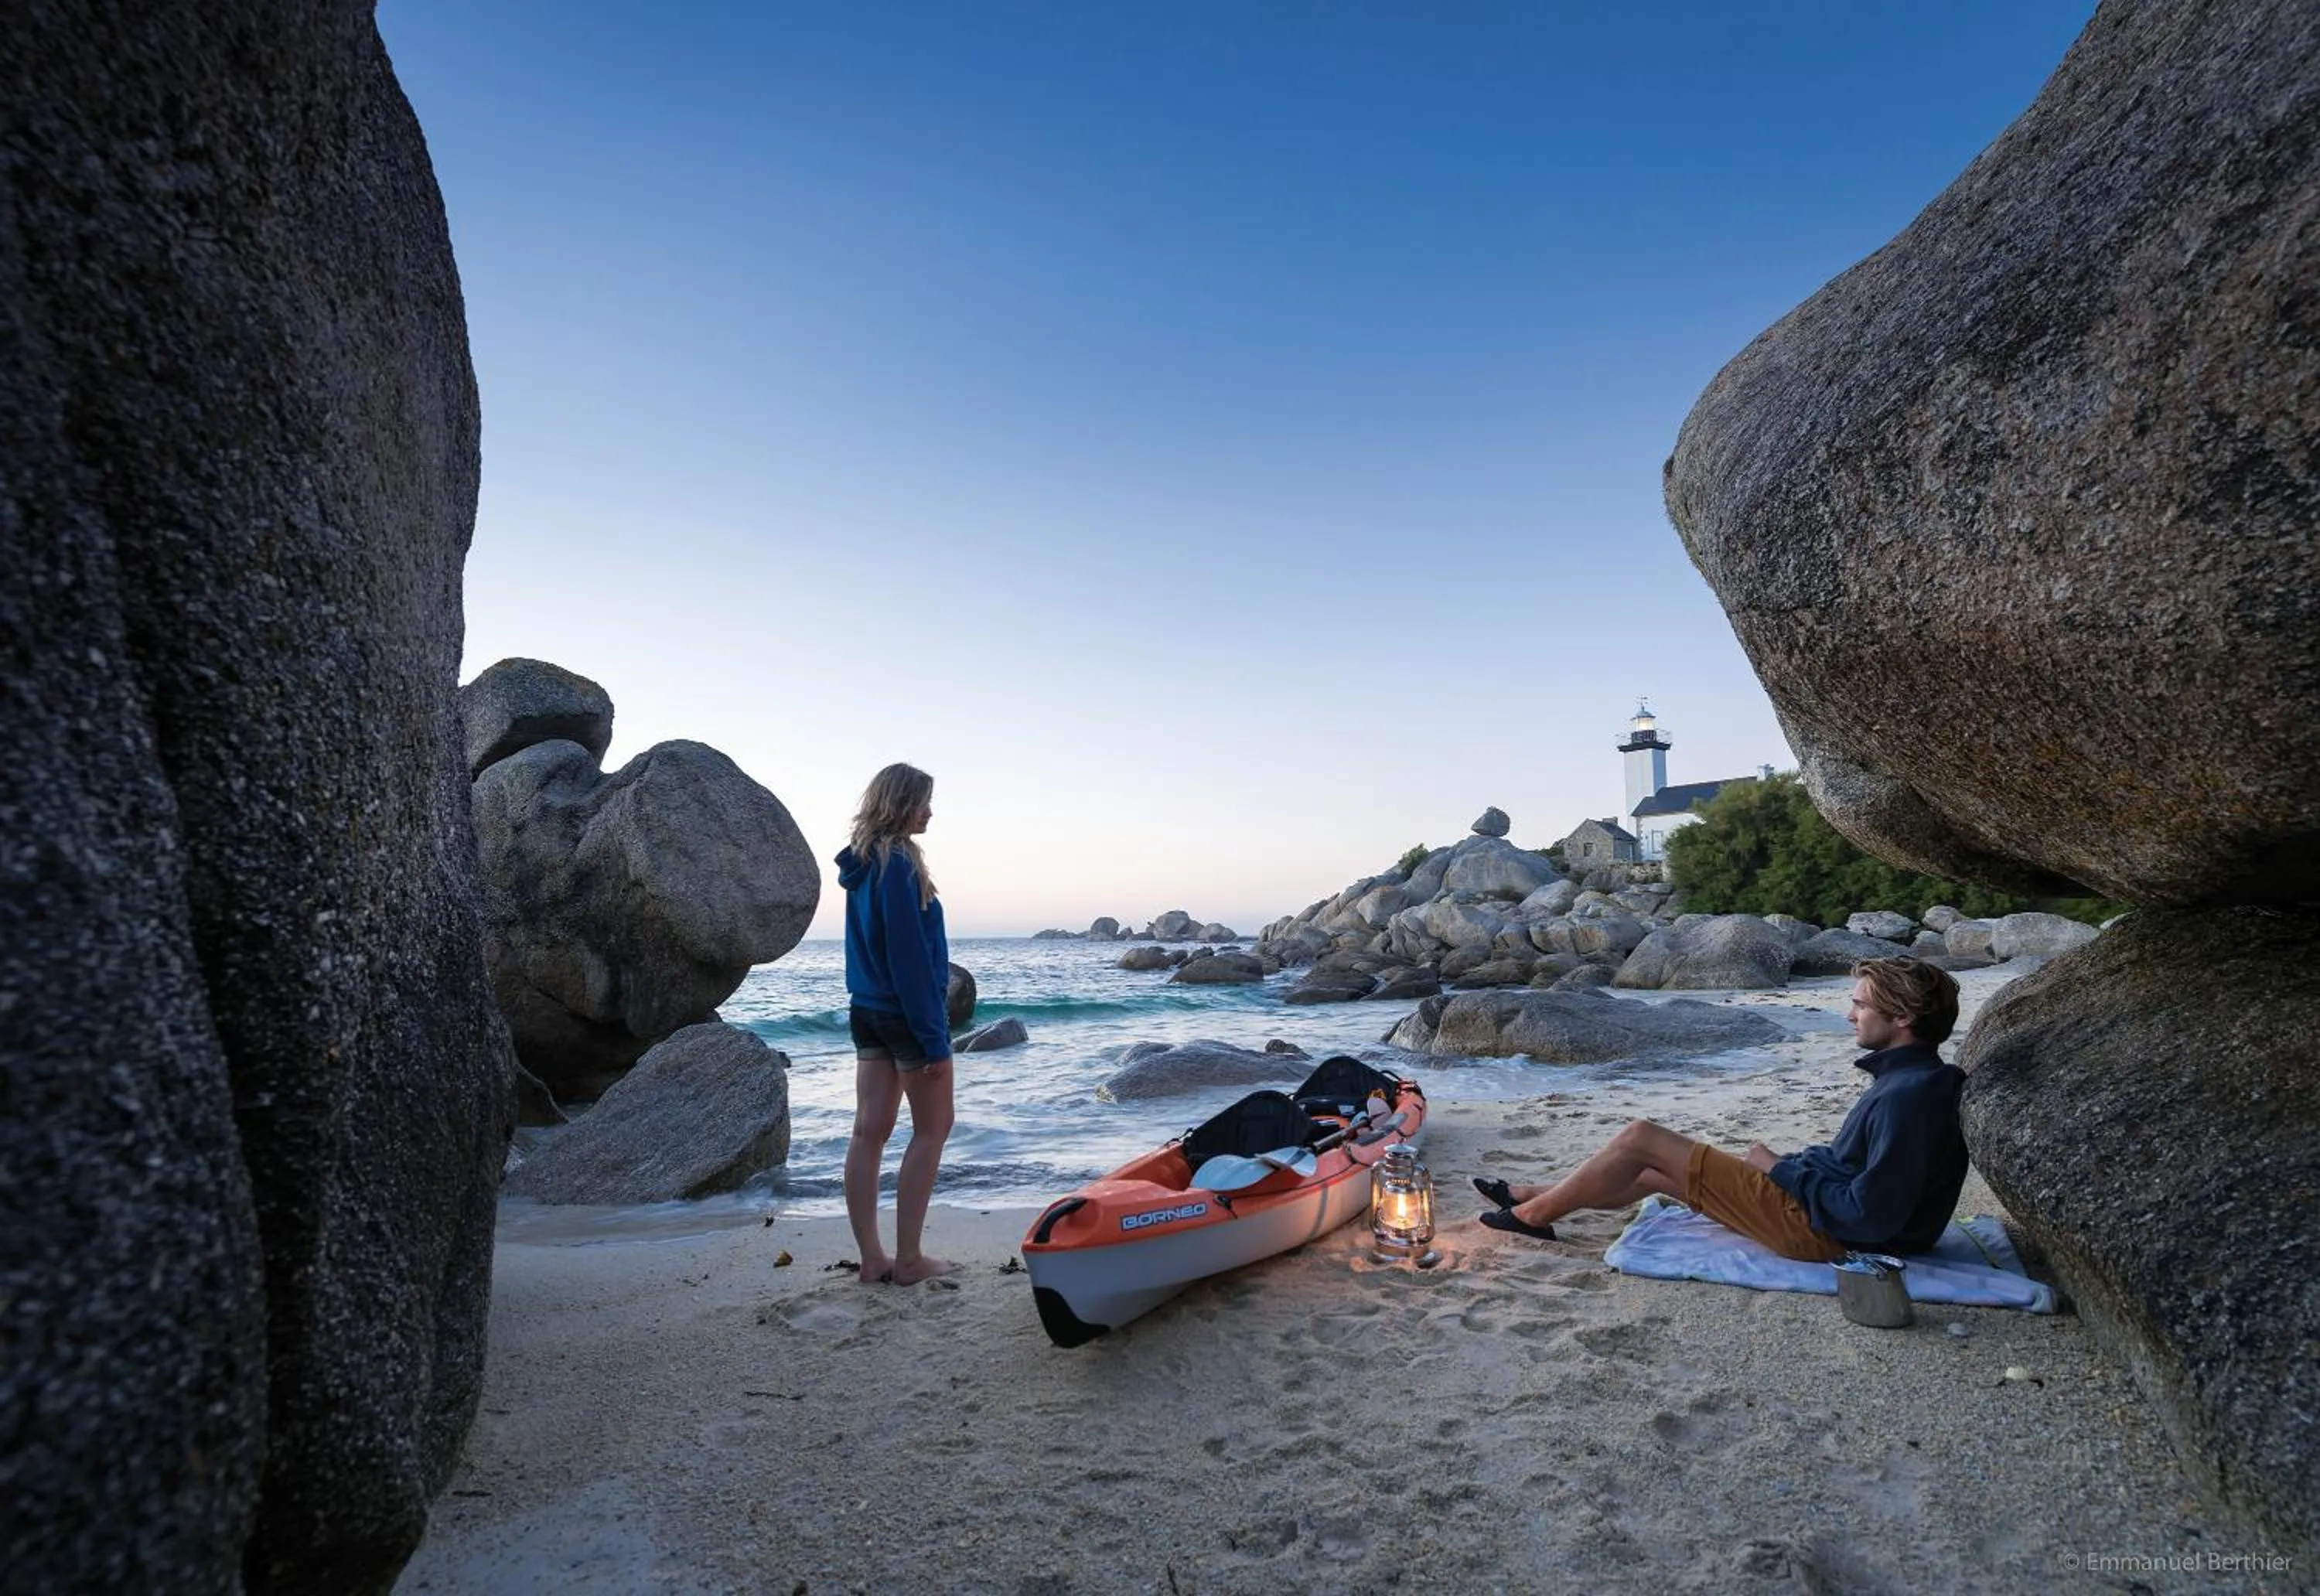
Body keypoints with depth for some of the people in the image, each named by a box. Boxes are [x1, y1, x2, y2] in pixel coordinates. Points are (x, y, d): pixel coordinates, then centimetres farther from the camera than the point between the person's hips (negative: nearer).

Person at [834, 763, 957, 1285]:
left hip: (866, 1010, 8)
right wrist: (933, 1037, -18)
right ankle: (908, 1259, 7)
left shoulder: (862, 863, 11)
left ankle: (872, 1259, 13)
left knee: (869, 1131, 7)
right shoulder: (899, 864, -17)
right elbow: (911, 956, -20)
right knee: (932, 1128, 4)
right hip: (906, 1012, -8)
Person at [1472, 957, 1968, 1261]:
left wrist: (1783, 1171, -16)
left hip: (1814, 1227, -10)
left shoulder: (1908, 1096, -25)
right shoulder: (1914, 1079, 6)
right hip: (1815, 1202, 10)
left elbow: (1871, 1216, -28)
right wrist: (1789, 1163, 4)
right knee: (1655, 1169, 17)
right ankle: (1536, 1198, 28)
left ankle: (1534, 1213, 7)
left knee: (1642, 1139, -7)